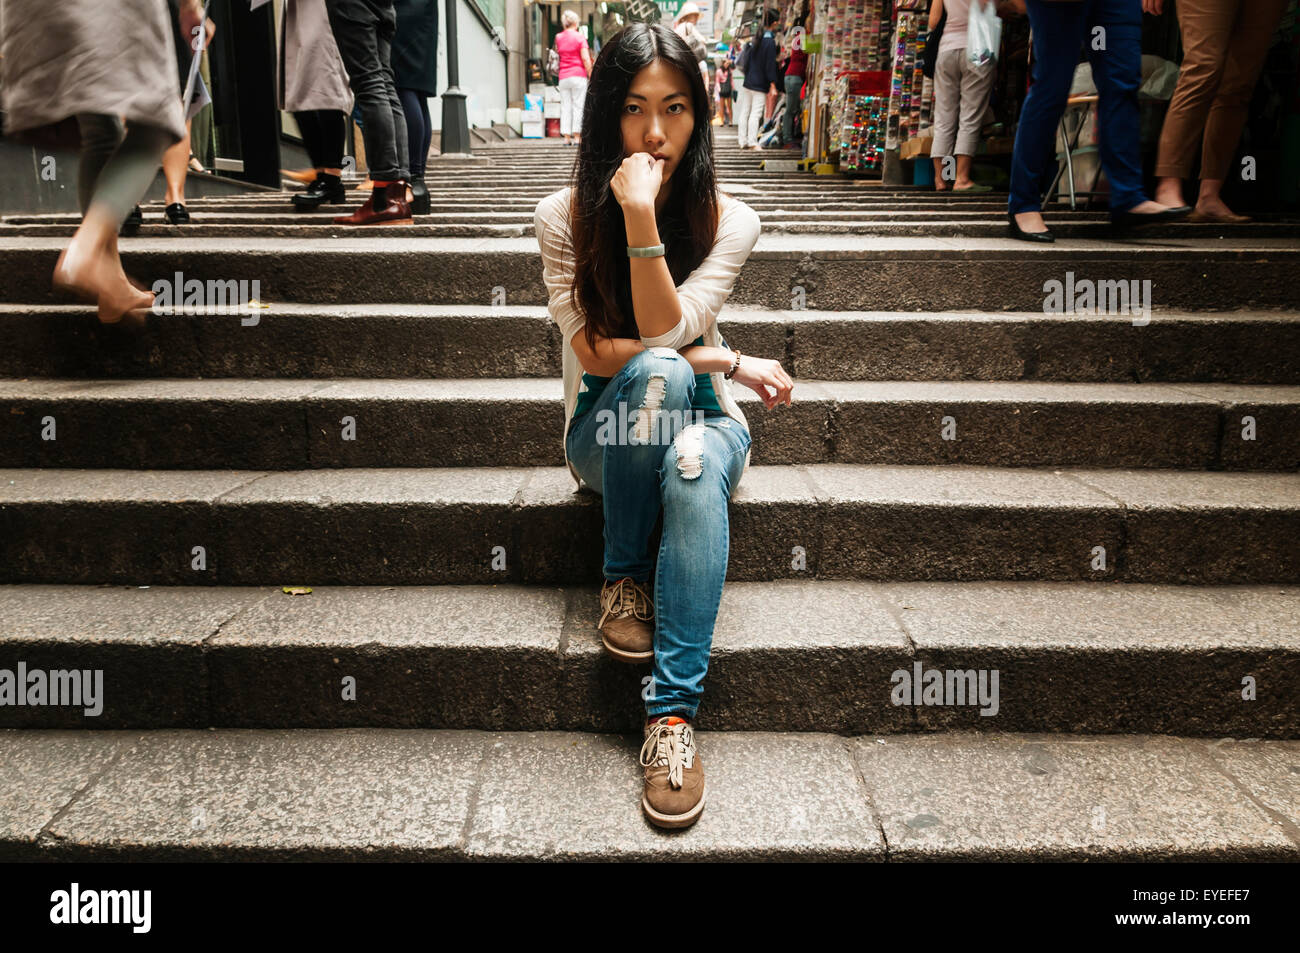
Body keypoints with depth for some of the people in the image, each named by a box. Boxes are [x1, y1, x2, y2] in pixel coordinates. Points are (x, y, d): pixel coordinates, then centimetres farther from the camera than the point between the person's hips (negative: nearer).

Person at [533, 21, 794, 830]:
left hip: (699, 419, 1)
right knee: (659, 376, -35)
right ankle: (624, 579, -16)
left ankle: (673, 714, -35)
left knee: (696, 464, -37)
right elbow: (596, 355, -14)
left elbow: (666, 331, -19)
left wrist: (643, 218, -29)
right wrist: (729, 362, -18)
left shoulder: (730, 222, -6)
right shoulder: (563, 218, -7)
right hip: (606, 430, 0)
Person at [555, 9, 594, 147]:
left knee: (565, 106, 5)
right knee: (578, 105, -2)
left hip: (563, 77, 4)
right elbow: (586, 59, -8)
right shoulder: (579, 37, -3)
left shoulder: (558, 37, 9)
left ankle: (566, 136, 1)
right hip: (578, 75, -4)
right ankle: (577, 136, -6)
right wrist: (591, 74, -3)